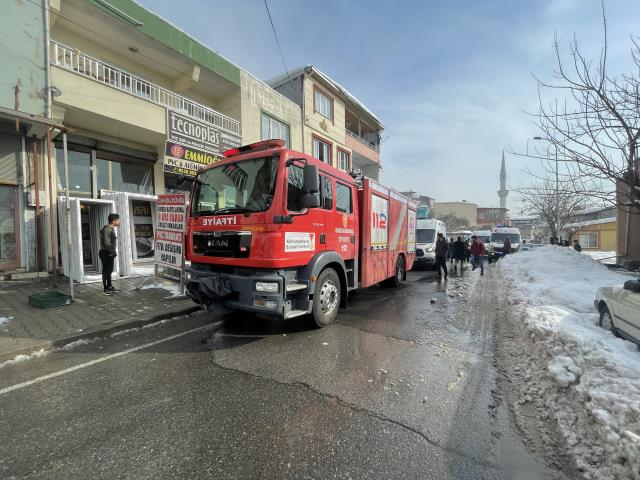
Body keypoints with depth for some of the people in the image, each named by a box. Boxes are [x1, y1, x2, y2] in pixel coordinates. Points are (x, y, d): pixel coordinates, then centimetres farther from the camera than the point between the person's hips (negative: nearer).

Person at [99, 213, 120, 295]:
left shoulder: (112, 229, 13)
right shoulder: (107, 230, -18)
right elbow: (107, 243, -24)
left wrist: (113, 252, 13)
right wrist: (113, 252, -16)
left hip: (110, 253, 10)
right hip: (106, 253, -10)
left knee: (109, 270, 16)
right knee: (106, 271, -1)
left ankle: (110, 287, 27)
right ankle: (105, 289, 8)